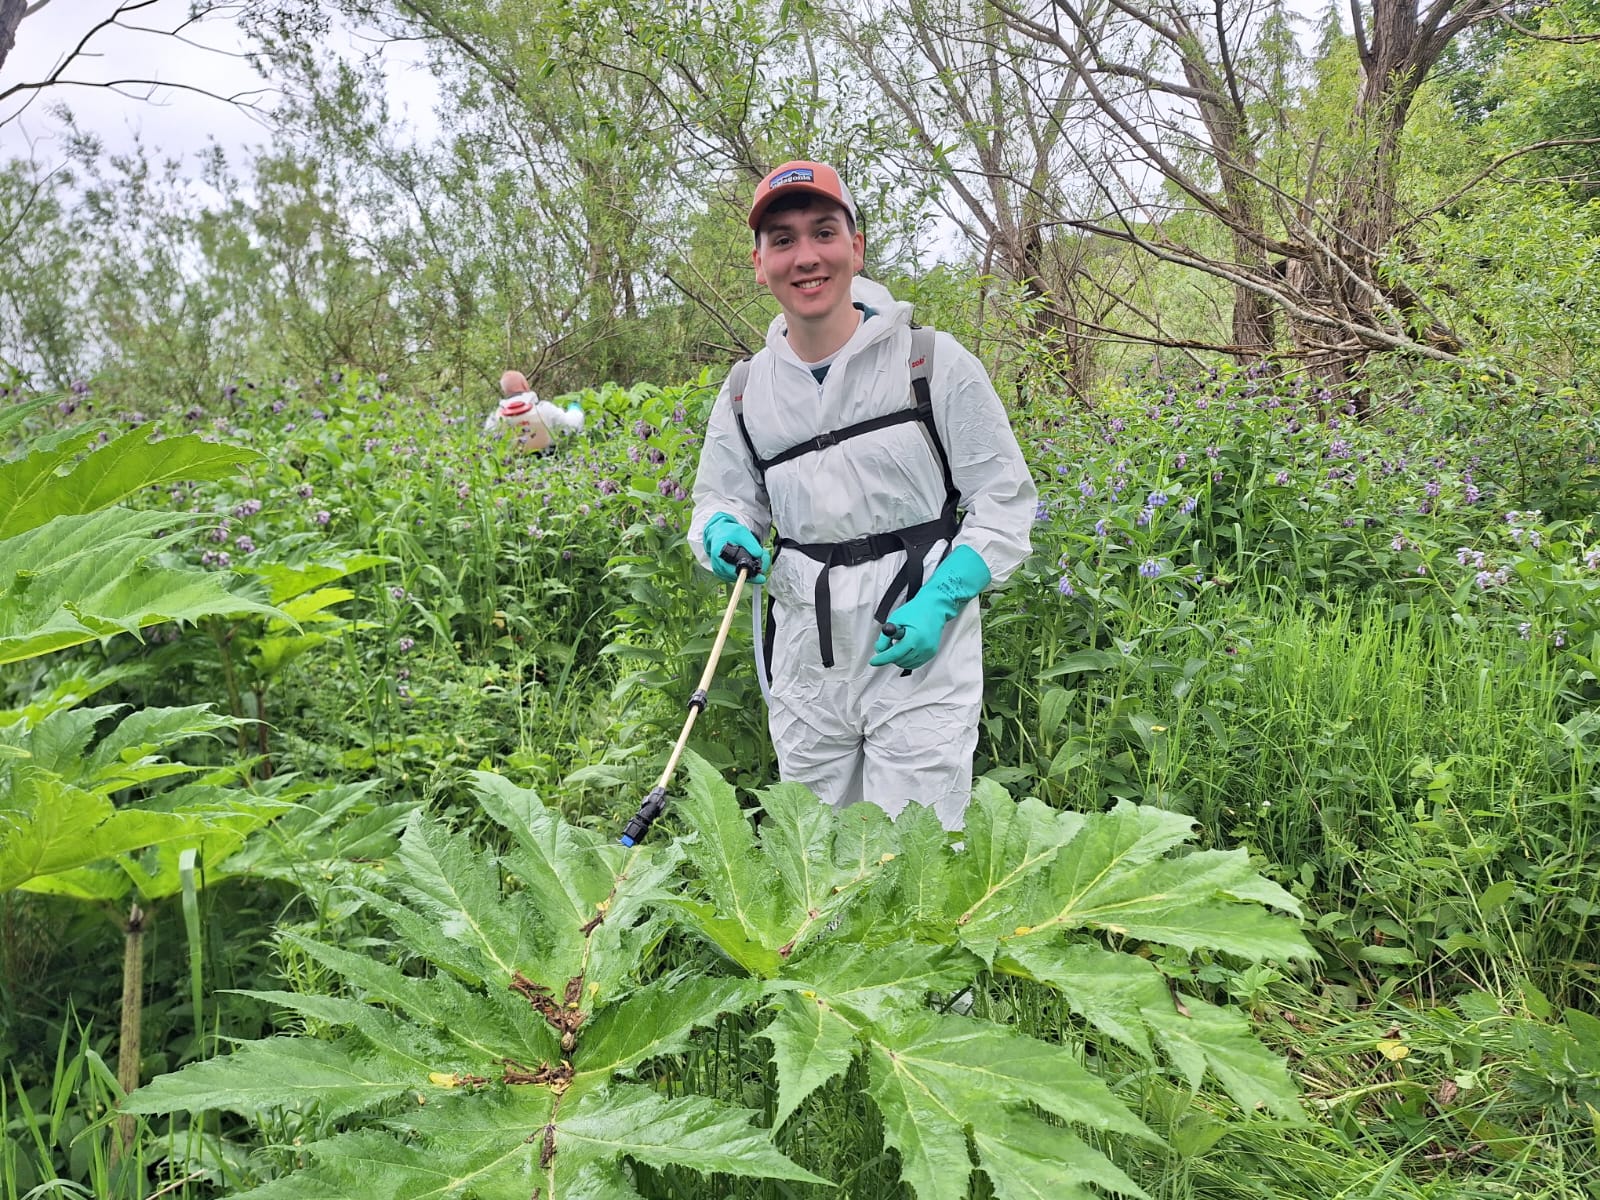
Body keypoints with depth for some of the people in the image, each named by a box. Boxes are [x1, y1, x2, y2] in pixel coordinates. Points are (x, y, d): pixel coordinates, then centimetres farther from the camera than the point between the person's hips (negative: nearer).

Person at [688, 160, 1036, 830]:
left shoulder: (934, 363, -7)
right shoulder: (746, 391, 6)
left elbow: (1005, 504, -4)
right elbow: (721, 501, 15)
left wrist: (939, 603, -17)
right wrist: (724, 532, -10)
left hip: (921, 654, -4)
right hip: (805, 666, 4)